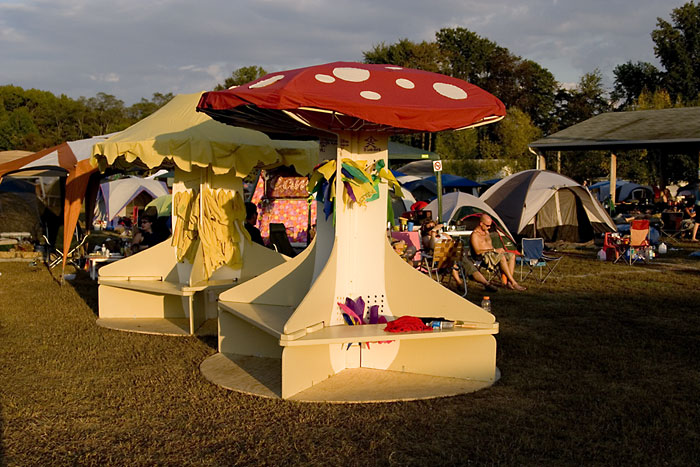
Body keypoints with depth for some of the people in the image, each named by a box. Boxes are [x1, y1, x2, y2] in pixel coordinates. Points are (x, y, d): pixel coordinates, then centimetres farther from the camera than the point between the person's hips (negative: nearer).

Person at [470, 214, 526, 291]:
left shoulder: (486, 231, 21)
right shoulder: (475, 235, -8)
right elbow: (477, 251, -19)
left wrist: (498, 250, 4)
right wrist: (494, 250, -17)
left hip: (492, 253, 9)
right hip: (484, 256, -9)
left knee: (512, 255, -12)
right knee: (502, 257, -34)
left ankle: (509, 282, -22)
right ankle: (513, 283, -33)